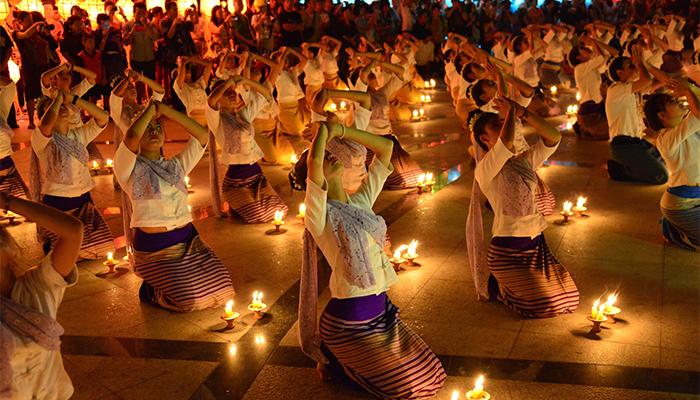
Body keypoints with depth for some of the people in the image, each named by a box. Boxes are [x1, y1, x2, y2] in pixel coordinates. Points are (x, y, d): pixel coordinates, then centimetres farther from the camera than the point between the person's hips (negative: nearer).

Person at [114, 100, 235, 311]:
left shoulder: (176, 165, 17)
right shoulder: (130, 168, 0)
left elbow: (202, 135, 7)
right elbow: (131, 136, -21)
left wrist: (166, 110, 4)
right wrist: (151, 108, -4)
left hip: (188, 239, 6)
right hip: (154, 247, -6)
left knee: (221, 290, -6)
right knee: (190, 298, -21)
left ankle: (165, 282, 20)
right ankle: (150, 290, 11)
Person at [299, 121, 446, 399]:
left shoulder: (361, 201, 7)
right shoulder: (319, 213, -13)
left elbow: (386, 147, 10)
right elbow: (312, 161, -31)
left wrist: (340, 130, 2)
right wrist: (323, 128, -11)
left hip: (382, 310, 7)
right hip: (349, 320, -7)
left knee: (430, 378, 11)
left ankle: (345, 356, 24)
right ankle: (332, 358, 12)